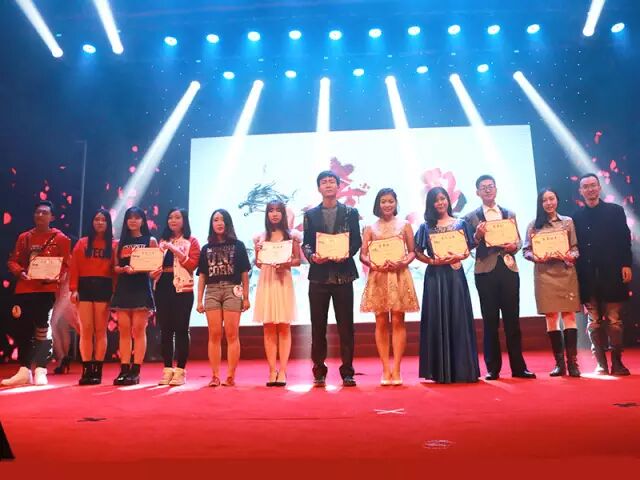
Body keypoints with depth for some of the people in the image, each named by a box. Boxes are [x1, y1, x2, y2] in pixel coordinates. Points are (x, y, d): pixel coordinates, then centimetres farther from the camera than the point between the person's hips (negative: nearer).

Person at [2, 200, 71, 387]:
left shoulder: (61, 238, 3)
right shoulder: (24, 237, 15)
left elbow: (65, 264, 0)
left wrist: (56, 276, -19)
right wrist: (20, 272, -8)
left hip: (47, 290, -4)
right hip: (23, 289, 5)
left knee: (42, 329, -6)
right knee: (21, 330, 6)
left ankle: (40, 371, 0)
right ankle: (24, 371, 16)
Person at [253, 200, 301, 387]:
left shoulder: (291, 236, 5)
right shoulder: (260, 237, 10)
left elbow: (298, 260, 5)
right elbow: (257, 264, 13)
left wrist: (287, 263, -14)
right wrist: (257, 253, -7)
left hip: (283, 281, -2)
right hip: (266, 282, 2)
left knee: (284, 327, -1)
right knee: (269, 328, 2)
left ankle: (282, 371, 1)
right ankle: (272, 371, 6)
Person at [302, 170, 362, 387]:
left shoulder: (350, 212, 10)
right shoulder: (310, 214, 12)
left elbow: (357, 241, 3)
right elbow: (306, 243, 7)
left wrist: (346, 254, -16)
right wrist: (312, 256, -13)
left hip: (343, 274, -1)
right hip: (319, 274, 1)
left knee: (345, 325, 0)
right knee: (318, 325, 4)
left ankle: (347, 371, 7)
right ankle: (319, 371, 12)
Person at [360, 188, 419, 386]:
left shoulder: (404, 225, 9)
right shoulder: (370, 228, 9)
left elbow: (412, 251, 6)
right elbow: (362, 254, 4)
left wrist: (402, 263, -13)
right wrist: (372, 264, -15)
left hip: (399, 275, 0)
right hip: (378, 277, 1)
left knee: (398, 321, -2)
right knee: (381, 322, 1)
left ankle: (396, 369, 1)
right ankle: (386, 369, 6)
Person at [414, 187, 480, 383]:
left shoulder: (461, 223, 9)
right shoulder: (426, 227, 8)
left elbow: (468, 251, 7)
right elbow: (418, 253, 5)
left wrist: (458, 257, -13)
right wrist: (432, 261, -12)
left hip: (455, 275, 0)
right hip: (435, 276, 0)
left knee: (458, 319, -1)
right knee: (437, 320, 0)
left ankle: (461, 369, 6)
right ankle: (440, 371, 6)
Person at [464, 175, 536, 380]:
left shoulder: (510, 214, 16)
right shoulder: (471, 217, 6)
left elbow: (518, 240, 14)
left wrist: (514, 246, -8)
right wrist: (477, 236, -17)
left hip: (509, 269, 2)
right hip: (486, 272, -2)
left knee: (512, 320, 4)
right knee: (490, 321, 3)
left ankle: (518, 367, 11)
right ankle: (492, 368, 10)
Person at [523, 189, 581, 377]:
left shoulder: (568, 221, 10)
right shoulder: (533, 225, 8)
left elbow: (576, 247, 7)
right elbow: (526, 250, 5)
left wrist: (570, 256, -14)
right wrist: (536, 257, -14)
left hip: (566, 273, 0)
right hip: (544, 274, 0)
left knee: (569, 316, -4)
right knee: (551, 318, 2)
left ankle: (572, 362, -1)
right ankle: (559, 363, 9)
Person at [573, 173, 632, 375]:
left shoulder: (615, 211, 7)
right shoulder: (576, 217, 9)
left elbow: (625, 240, 3)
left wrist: (626, 265, -7)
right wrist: (578, 275, -1)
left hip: (611, 275, -1)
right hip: (588, 278, 1)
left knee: (613, 321, 2)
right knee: (594, 322, 3)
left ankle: (617, 362, 12)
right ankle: (601, 363, 10)